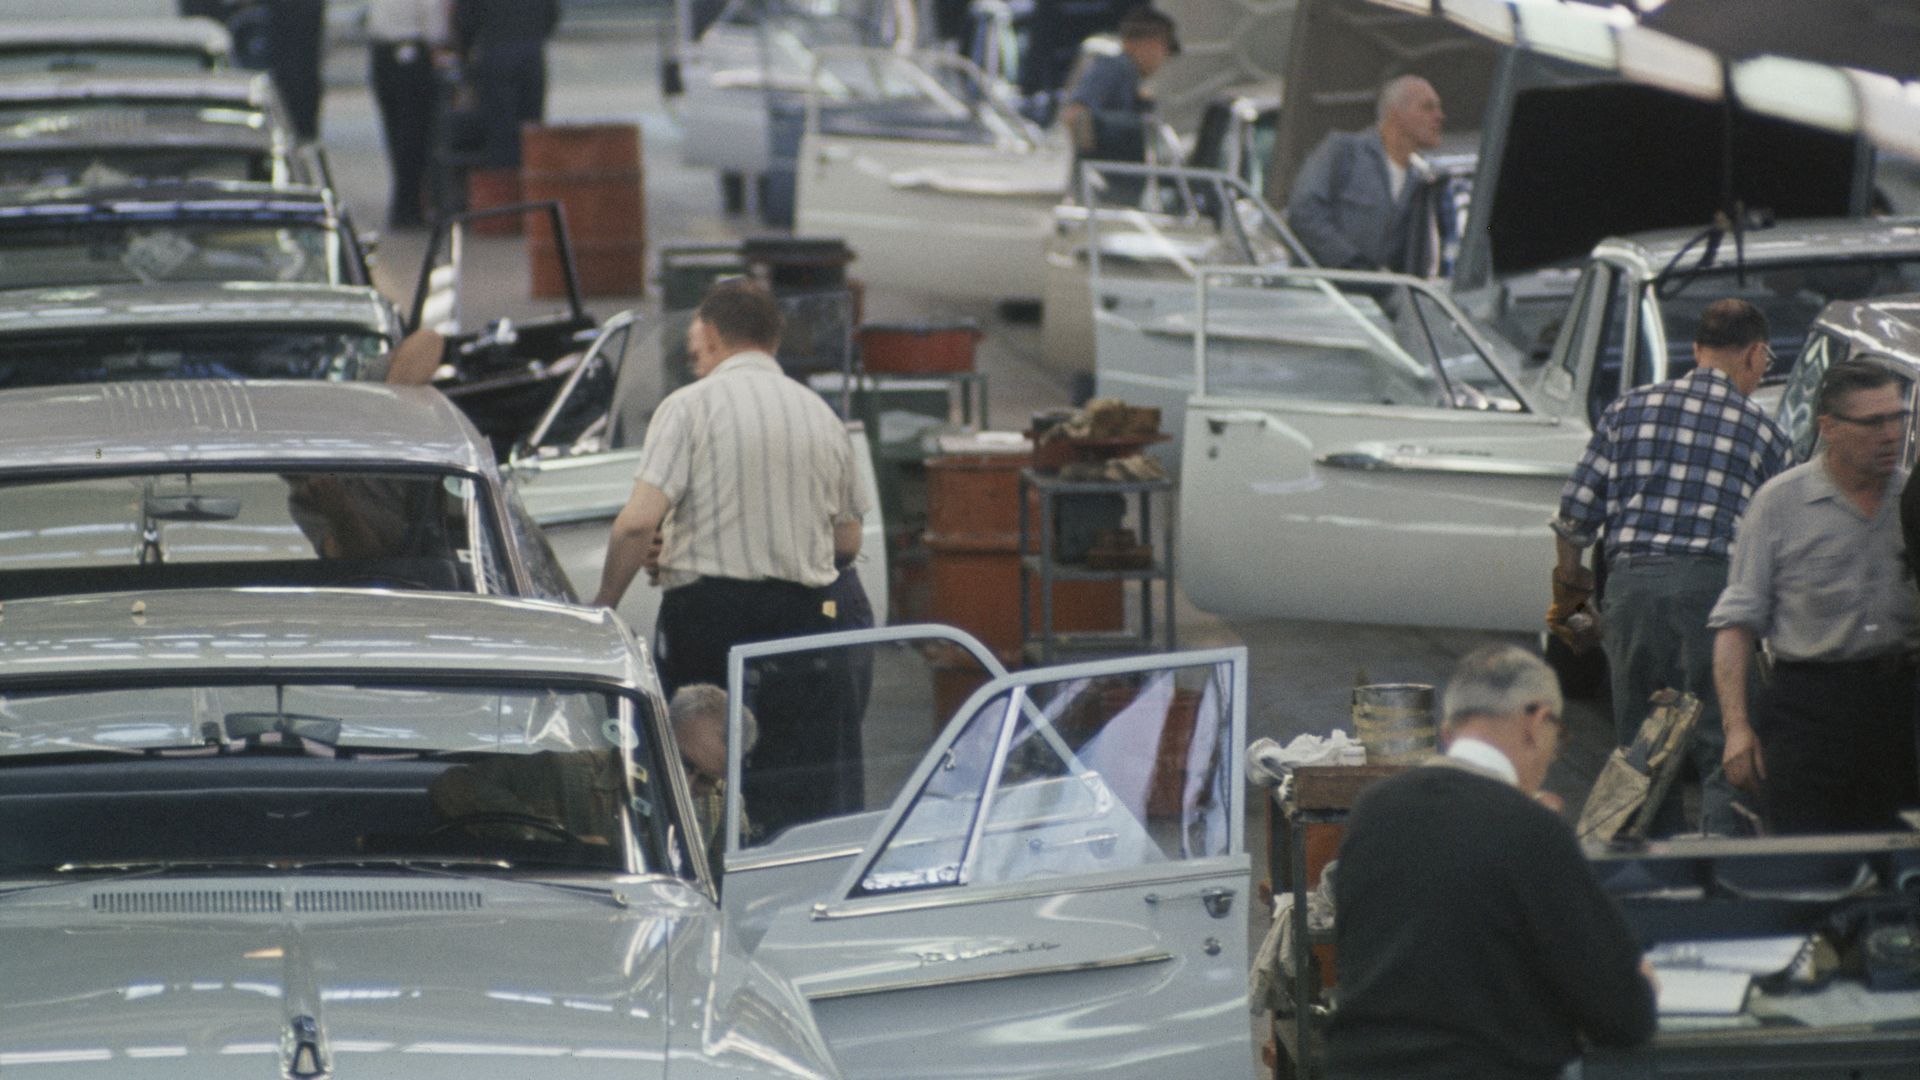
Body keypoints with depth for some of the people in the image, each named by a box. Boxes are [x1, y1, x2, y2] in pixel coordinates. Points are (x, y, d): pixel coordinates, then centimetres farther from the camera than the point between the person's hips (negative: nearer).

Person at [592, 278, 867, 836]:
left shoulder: (690, 405, -4)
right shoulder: (821, 414, 13)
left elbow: (638, 521, -13)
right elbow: (848, 541, 18)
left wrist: (603, 603, -1)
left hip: (706, 615, -4)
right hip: (805, 618, 4)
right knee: (807, 792, 3)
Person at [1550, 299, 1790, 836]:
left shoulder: (1630, 408, 12)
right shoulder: (1766, 434, 8)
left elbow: (1576, 509, 10)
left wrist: (1568, 585, 23)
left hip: (1630, 584, 3)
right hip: (1713, 585, -3)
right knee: (1723, 751, -1)